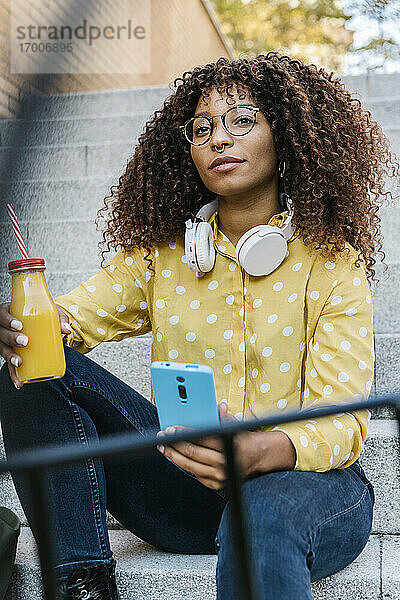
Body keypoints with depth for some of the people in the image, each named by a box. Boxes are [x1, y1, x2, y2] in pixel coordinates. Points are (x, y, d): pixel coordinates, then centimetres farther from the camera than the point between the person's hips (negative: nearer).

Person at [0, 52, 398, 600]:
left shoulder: (331, 262, -2)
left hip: (299, 477, -5)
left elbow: (342, 418, -11)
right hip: (181, 482, 6)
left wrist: (262, 451, -34)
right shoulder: (161, 252, 9)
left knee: (264, 516, -43)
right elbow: (74, 313, 0)